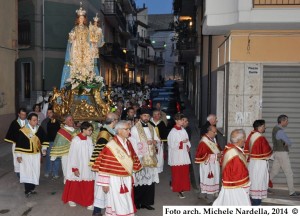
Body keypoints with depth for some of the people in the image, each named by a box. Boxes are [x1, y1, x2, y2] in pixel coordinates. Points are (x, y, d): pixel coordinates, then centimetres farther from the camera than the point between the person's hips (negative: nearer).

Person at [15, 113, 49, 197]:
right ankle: (27, 190, 7)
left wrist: (44, 148, 5)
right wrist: (18, 155, -8)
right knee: (27, 172, -2)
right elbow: (19, 143, -9)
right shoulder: (23, 131, -13)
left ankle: (32, 188, 24)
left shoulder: (40, 129, -3)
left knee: (35, 172, 10)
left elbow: (44, 139, 13)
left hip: (36, 154, 4)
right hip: (26, 154, -4)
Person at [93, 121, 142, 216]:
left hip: (127, 179, 7)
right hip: (115, 180, -7)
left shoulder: (128, 143, 4)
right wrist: (104, 183, -15)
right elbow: (104, 165, -16)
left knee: (126, 204, 16)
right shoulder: (111, 146, -17)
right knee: (118, 205, 5)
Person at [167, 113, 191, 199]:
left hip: (184, 154, 6)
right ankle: (178, 189, 14)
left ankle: (182, 187, 21)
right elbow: (172, 145, -15)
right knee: (177, 173, 3)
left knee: (185, 172, 8)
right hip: (176, 155, -6)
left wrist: (188, 146, -4)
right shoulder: (173, 132, -12)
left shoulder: (183, 130, 7)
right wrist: (182, 142, -18)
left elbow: (187, 140, 14)